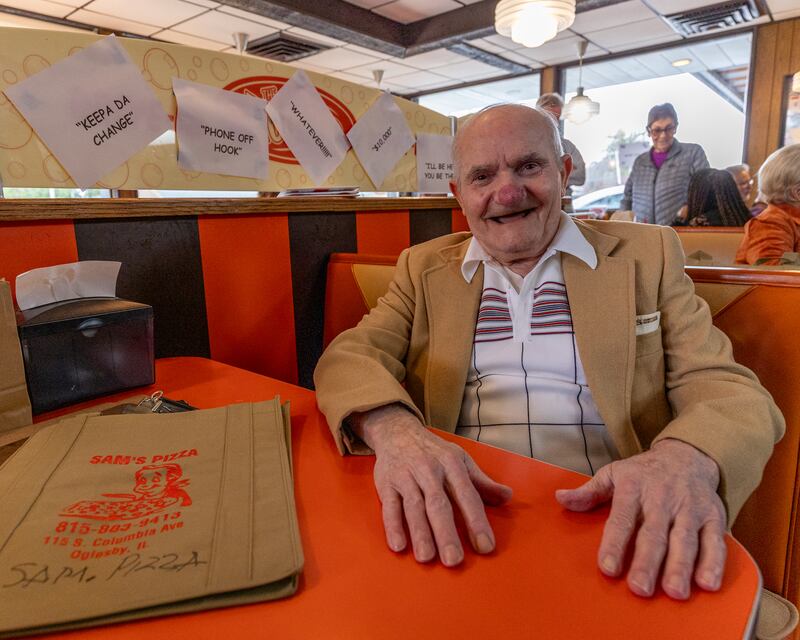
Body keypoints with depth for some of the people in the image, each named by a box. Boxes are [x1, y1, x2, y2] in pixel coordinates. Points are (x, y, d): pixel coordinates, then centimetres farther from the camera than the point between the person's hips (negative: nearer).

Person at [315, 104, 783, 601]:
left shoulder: (646, 255, 8)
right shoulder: (423, 268, 11)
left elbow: (729, 390, 3)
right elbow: (351, 355, 0)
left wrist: (689, 459, -21)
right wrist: (393, 429, -24)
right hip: (457, 521, 1)